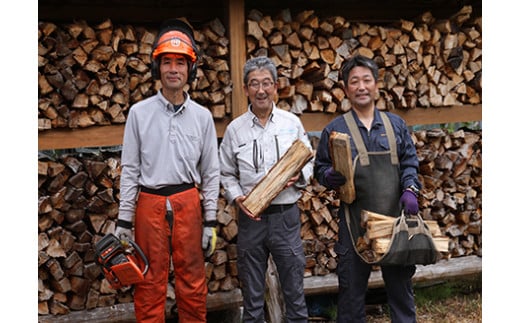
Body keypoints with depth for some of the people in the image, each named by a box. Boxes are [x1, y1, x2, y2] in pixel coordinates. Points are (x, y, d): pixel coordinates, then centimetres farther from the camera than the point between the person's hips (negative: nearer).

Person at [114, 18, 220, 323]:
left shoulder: (202, 116, 4)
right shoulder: (139, 113, 1)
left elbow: (211, 172, 6)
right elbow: (130, 170, 2)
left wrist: (210, 221, 2)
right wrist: (124, 220, -1)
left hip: (188, 204, 1)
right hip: (150, 205, -1)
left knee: (193, 281, 9)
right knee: (150, 283, 7)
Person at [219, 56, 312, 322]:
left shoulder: (292, 123, 2)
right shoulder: (235, 128, 1)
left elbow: (308, 161, 8)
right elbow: (226, 174, 6)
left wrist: (299, 176, -12)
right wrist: (237, 197, -10)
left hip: (286, 215, 0)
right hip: (251, 217, 0)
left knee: (294, 288, 9)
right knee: (252, 291, 12)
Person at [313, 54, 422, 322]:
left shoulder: (395, 124, 8)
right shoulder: (335, 129, 1)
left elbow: (409, 162, 8)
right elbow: (320, 169, 5)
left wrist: (410, 189, -9)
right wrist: (329, 177, -17)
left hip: (396, 219, 2)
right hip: (355, 222, -2)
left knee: (401, 283, 14)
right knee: (352, 288, 7)